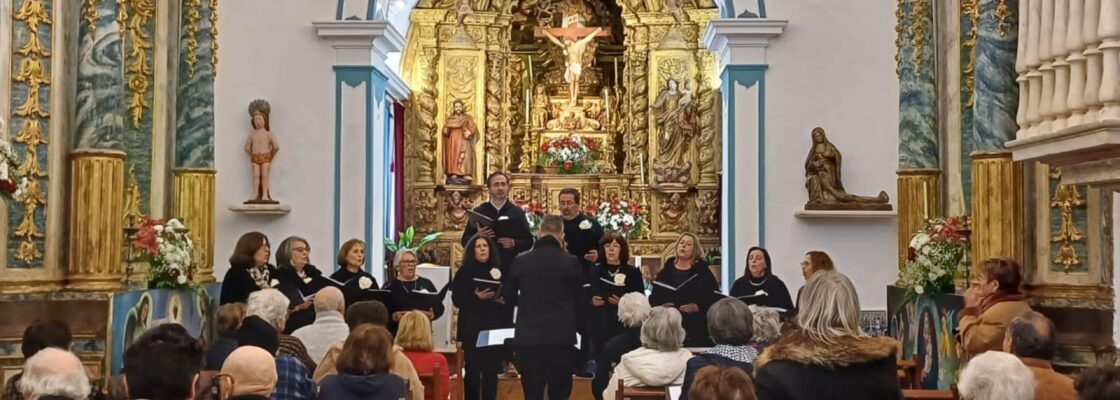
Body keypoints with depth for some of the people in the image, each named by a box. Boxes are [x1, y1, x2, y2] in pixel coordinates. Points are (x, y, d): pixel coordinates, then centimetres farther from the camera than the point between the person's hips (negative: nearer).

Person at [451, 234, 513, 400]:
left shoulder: (501, 271, 9)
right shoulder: (464, 271, 4)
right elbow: (457, 299, -5)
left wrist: (505, 299, -9)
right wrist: (476, 297, -17)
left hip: (495, 327, 2)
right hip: (472, 327, -2)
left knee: (492, 369, 2)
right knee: (473, 369, -1)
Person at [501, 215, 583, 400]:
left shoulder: (521, 261, -2)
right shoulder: (571, 262, -6)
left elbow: (508, 296, 11)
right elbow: (579, 299, 7)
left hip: (528, 336, 1)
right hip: (561, 336, -1)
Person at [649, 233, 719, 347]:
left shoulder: (703, 272, 5)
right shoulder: (665, 272, 13)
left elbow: (715, 298, -1)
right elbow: (653, 298, 11)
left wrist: (698, 307, -15)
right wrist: (661, 306, -9)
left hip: (696, 327, -2)